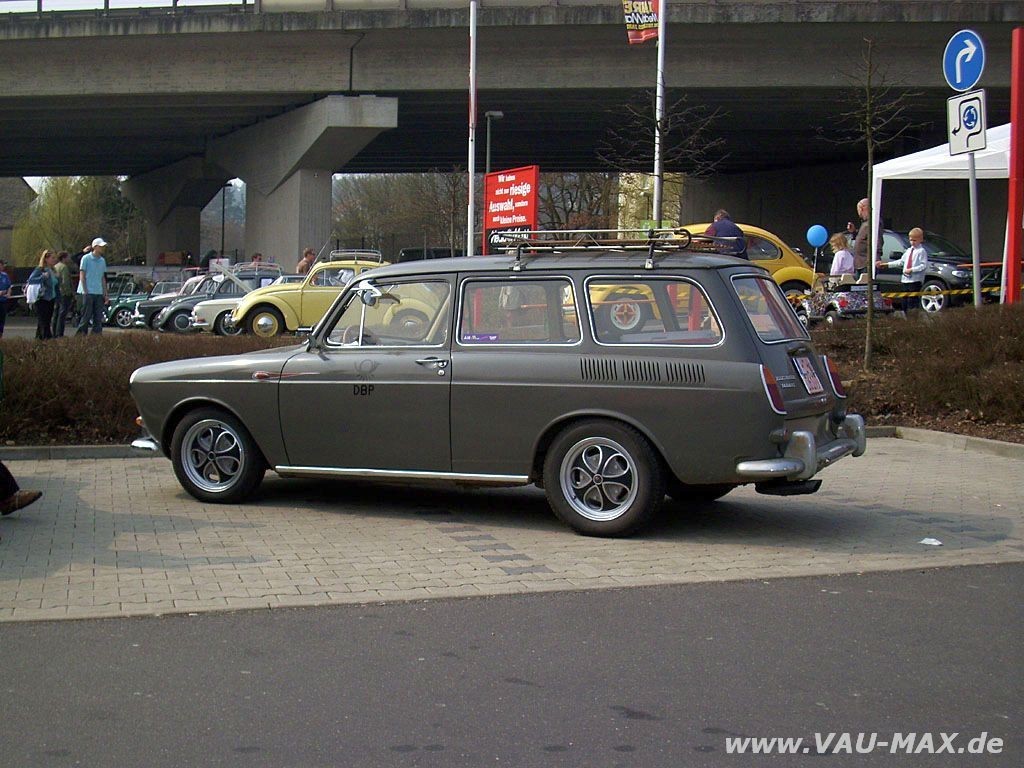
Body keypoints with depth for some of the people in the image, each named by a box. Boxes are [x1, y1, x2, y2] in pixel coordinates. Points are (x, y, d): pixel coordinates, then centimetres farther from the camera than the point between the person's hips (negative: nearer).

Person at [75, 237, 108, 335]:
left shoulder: (102, 260, 14)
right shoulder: (86, 258, -3)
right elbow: (82, 276, -4)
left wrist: (105, 294, 14)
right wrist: (85, 291, -10)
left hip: (99, 293, 6)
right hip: (88, 292, -6)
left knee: (98, 317, 5)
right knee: (87, 316, -6)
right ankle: (80, 335, -1)